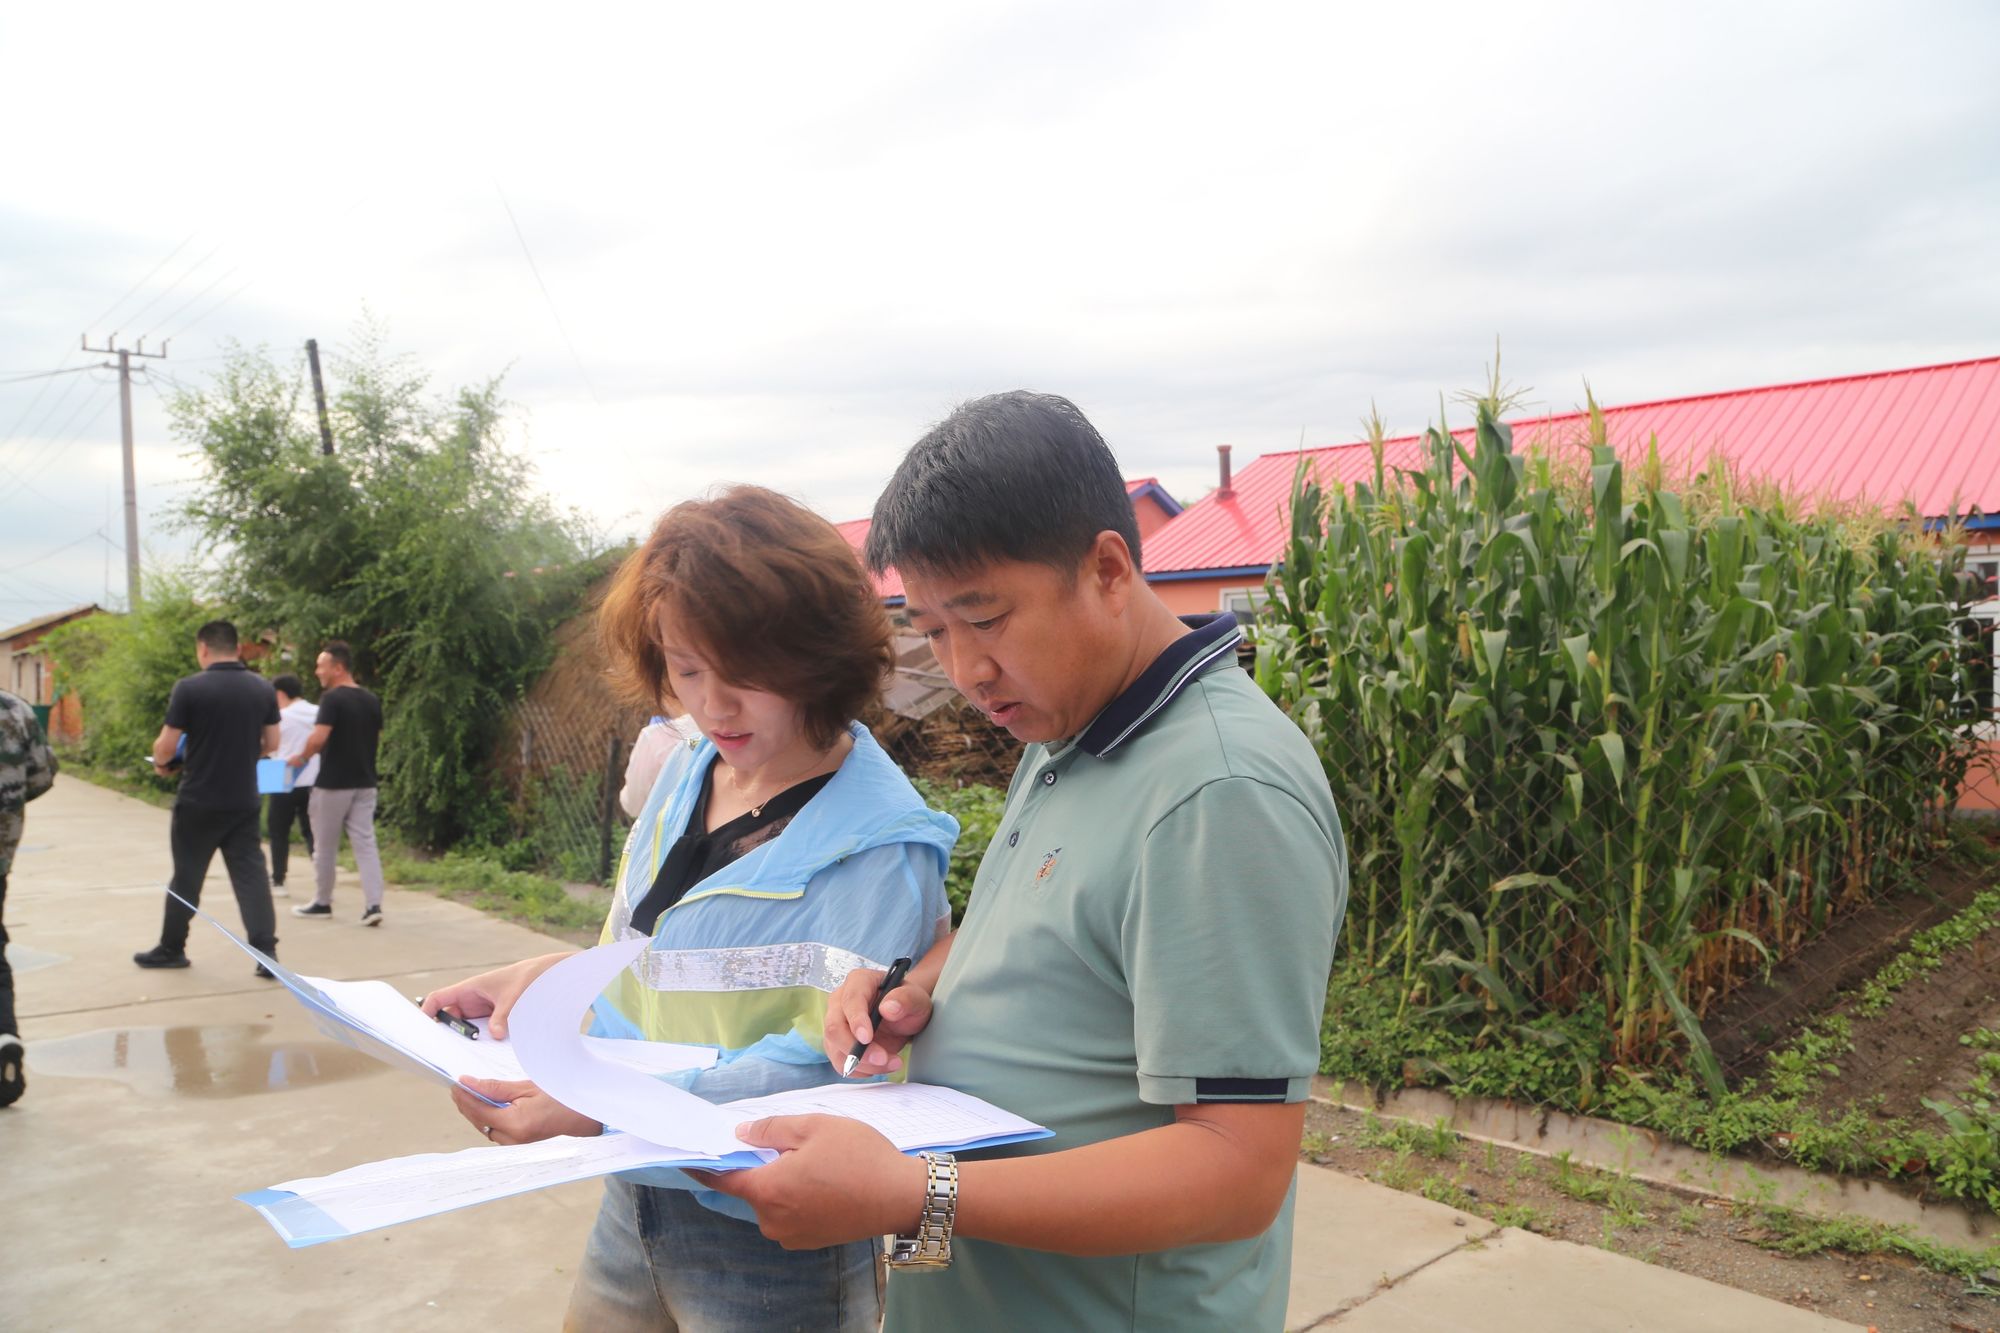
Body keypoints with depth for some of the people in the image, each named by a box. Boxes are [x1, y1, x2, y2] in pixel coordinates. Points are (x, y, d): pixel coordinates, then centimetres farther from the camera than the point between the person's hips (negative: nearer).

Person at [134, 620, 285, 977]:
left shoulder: (189, 687, -11)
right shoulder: (263, 688, 2)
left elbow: (166, 746, -9)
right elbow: (271, 744, 8)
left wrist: (161, 763, 12)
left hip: (198, 801, -3)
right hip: (244, 801, 3)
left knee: (186, 876, 11)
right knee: (251, 873, 4)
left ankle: (171, 949, 25)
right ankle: (266, 952, -2)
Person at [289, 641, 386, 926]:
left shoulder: (333, 699, -15)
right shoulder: (372, 701, 8)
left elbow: (318, 739, -24)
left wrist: (301, 758, -7)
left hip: (333, 783, -6)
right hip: (364, 782, 6)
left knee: (325, 847, 10)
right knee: (365, 843, 3)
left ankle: (322, 903, 22)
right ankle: (373, 905, -6)